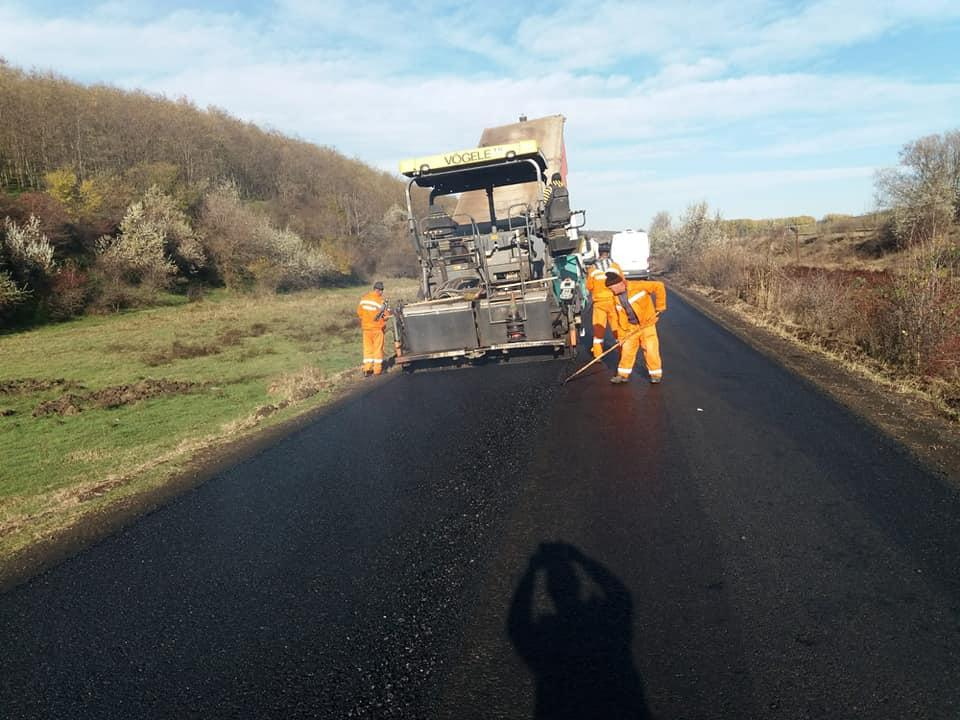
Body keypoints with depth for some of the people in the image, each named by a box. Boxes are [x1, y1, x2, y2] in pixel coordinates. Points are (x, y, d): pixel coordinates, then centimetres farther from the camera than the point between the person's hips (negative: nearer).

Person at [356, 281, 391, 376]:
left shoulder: (364, 298, -2)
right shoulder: (381, 301, -17)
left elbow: (359, 312, 4)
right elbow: (387, 314, -13)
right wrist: (383, 318, 9)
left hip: (366, 327, 4)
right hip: (377, 327, -4)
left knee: (367, 348, 12)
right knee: (378, 348, 7)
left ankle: (367, 369, 8)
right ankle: (377, 369, 11)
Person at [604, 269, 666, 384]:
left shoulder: (637, 286, -19)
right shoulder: (616, 298, 1)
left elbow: (659, 286, -17)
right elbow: (621, 317, 5)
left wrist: (660, 306, -15)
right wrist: (622, 335, 1)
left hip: (647, 323, -5)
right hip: (631, 327, 5)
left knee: (650, 349, -5)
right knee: (626, 349, 4)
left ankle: (656, 374, 12)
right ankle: (623, 374, 17)